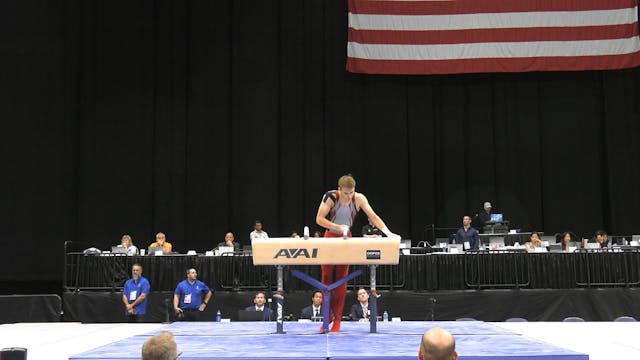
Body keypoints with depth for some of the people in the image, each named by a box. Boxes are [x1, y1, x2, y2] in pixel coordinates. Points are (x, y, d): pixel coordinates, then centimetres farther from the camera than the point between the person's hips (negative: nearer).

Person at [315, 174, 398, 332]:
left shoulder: (359, 199, -14)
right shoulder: (330, 197, -19)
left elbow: (373, 216, -17)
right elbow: (319, 219, -20)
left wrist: (387, 232, -30)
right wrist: (338, 227, -30)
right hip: (330, 236, 0)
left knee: (341, 279, 0)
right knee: (326, 278, 1)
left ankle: (337, 319, 6)